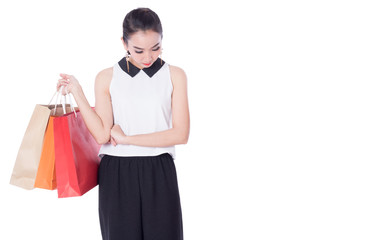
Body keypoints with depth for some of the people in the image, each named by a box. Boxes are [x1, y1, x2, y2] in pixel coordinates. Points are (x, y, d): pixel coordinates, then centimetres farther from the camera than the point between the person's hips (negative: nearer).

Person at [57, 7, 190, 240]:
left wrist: (127, 138, -8)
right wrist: (76, 91, -9)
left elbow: (181, 134, -7)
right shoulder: (107, 78, 3)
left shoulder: (175, 75, 1)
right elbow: (102, 135, -6)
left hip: (159, 173, 0)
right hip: (116, 175, 1)